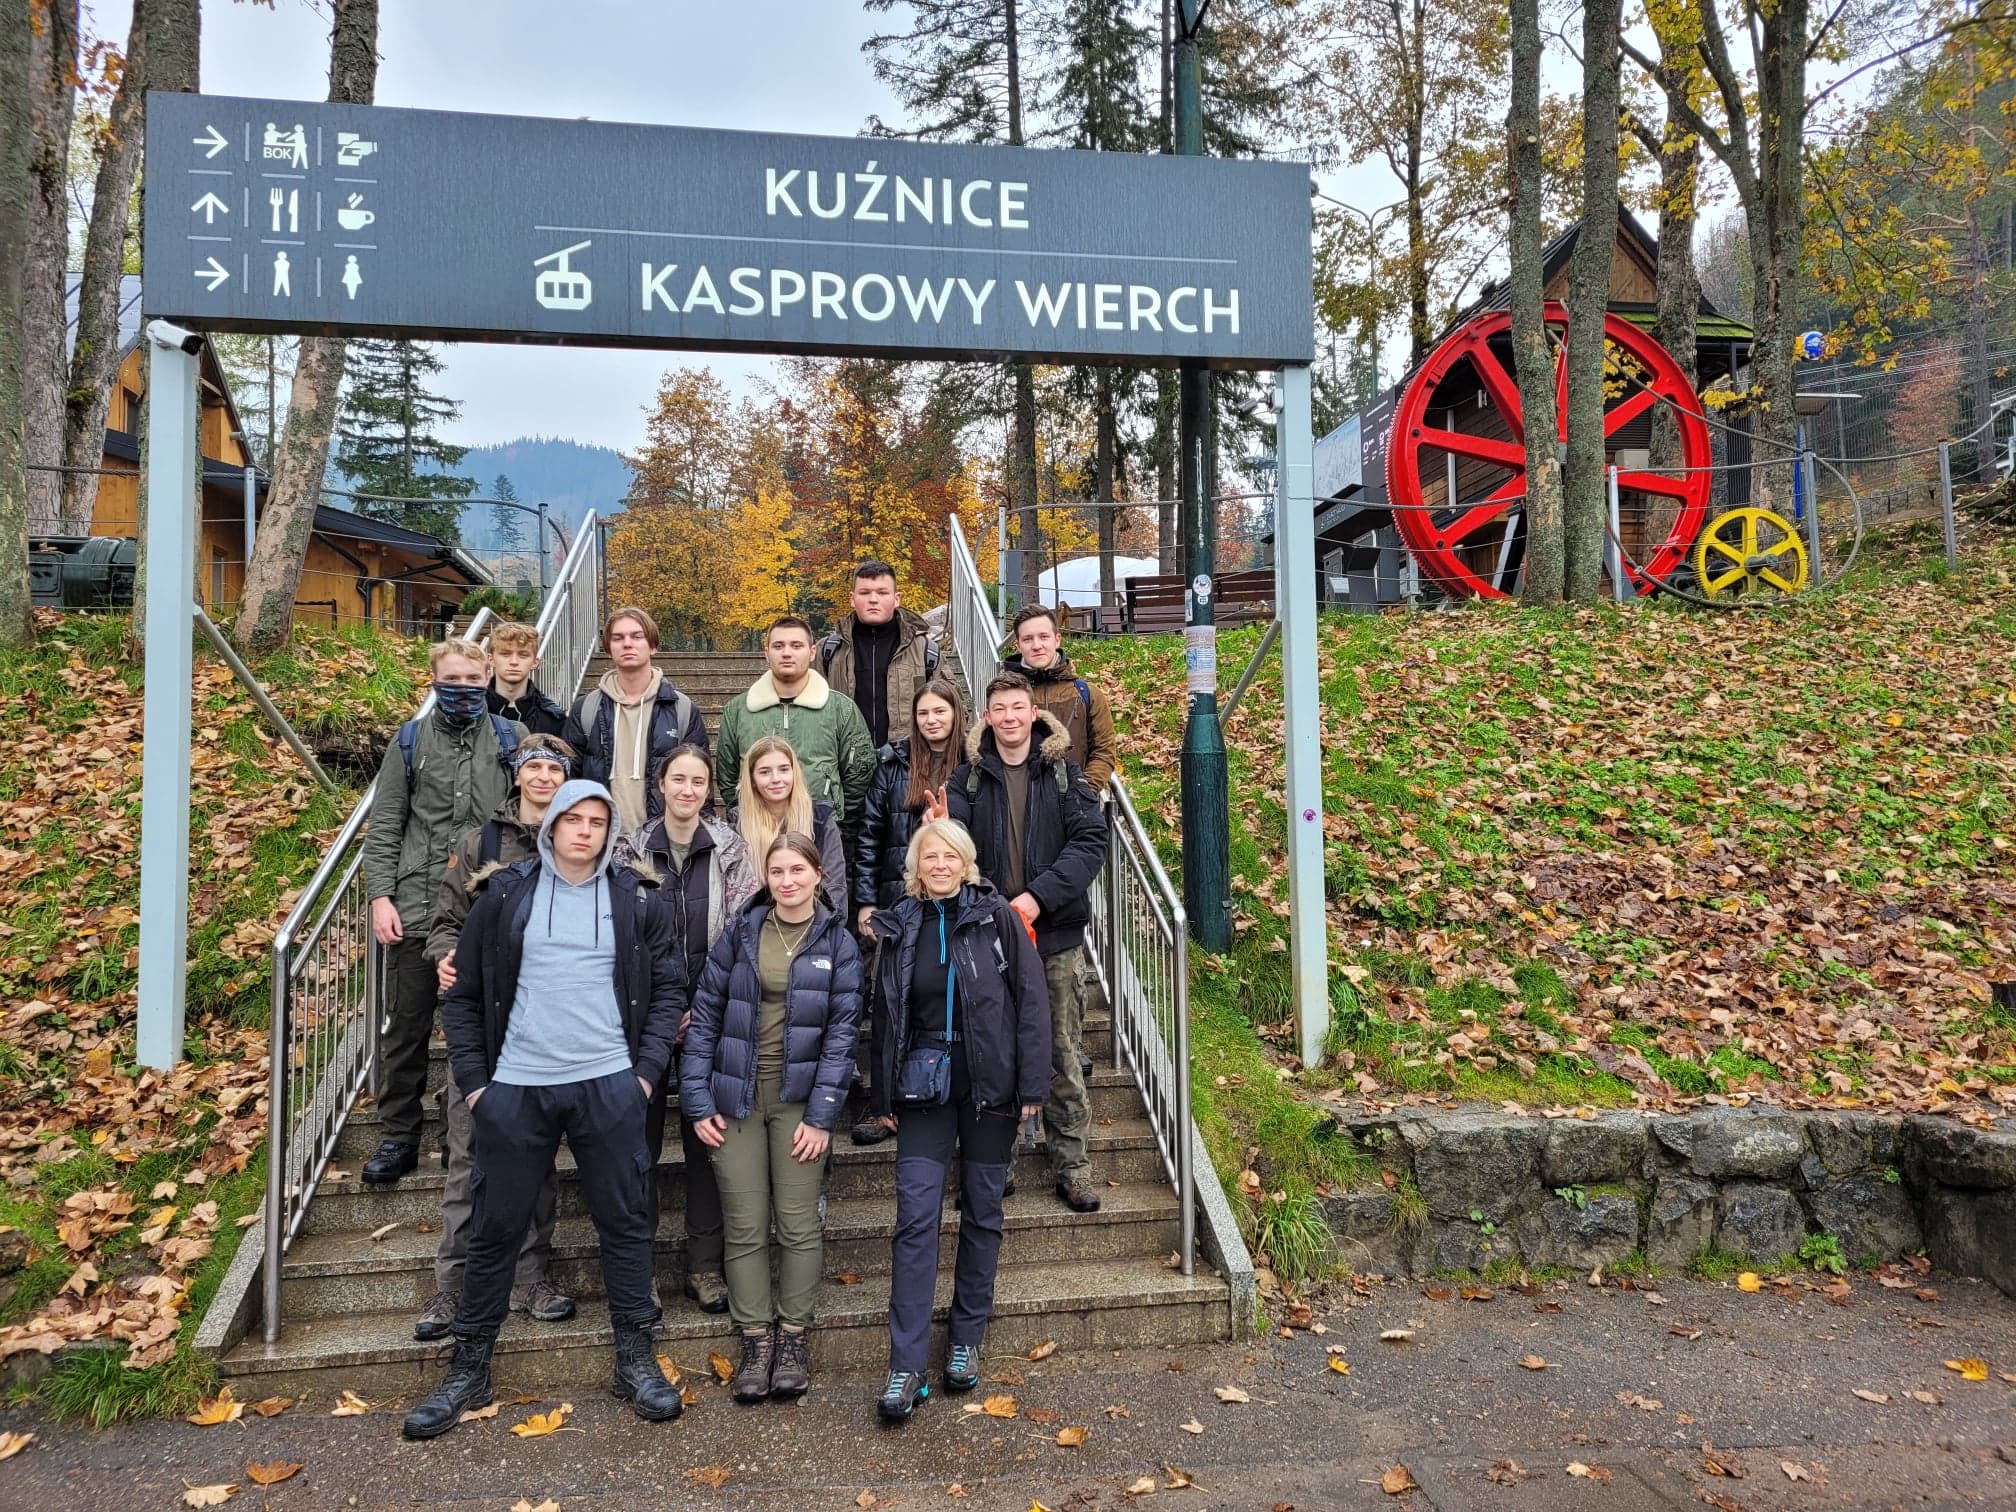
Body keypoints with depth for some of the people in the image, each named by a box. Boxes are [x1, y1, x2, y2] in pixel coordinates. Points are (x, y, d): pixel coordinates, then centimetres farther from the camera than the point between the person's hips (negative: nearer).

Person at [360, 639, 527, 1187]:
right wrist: (380, 896, -6)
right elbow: (383, 827, 4)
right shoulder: (410, 741, 5)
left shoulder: (510, 740, 5)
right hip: (417, 908, 0)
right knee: (407, 1029, 7)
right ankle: (398, 1138, 20)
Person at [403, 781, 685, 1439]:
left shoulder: (636, 901, 3)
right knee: (495, 1228, 8)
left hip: (609, 1086, 0)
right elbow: (463, 996, 7)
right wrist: (473, 1081, 1)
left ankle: (635, 1359, 21)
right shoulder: (505, 895, 2)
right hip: (515, 1088, 0)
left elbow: (667, 990, 8)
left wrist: (648, 1070, 0)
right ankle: (468, 1368, 24)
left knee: (625, 1222, 7)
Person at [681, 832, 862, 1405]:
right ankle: (755, 1340, 17)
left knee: (798, 1224, 3)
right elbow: (704, 1016, 3)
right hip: (737, 1098, 1)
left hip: (799, 1099, -1)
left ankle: (793, 1336, 19)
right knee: (745, 1226, 4)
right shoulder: (740, 934, 2)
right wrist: (697, 1101, -2)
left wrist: (822, 1114, -10)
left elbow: (841, 1031, -4)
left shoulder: (838, 943, -2)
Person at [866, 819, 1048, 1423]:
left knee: (982, 1213, 10)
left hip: (989, 1085, -1)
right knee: (915, 1218, -6)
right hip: (924, 1087, 1)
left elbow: (1032, 1002, -4)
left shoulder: (998, 917, -3)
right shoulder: (897, 928, 5)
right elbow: (887, 1015, 11)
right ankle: (906, 1367, 0)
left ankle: (966, 1343, 25)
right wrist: (885, 1095, 11)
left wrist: (1032, 1085, -8)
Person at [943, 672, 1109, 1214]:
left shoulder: (1063, 771, 3)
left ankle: (1071, 1164, 17)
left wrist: (1039, 895, -17)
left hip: (1054, 932, -1)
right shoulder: (970, 776, 6)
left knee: (1063, 1055, 5)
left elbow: (1091, 840, -7)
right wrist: (938, 827, -33)